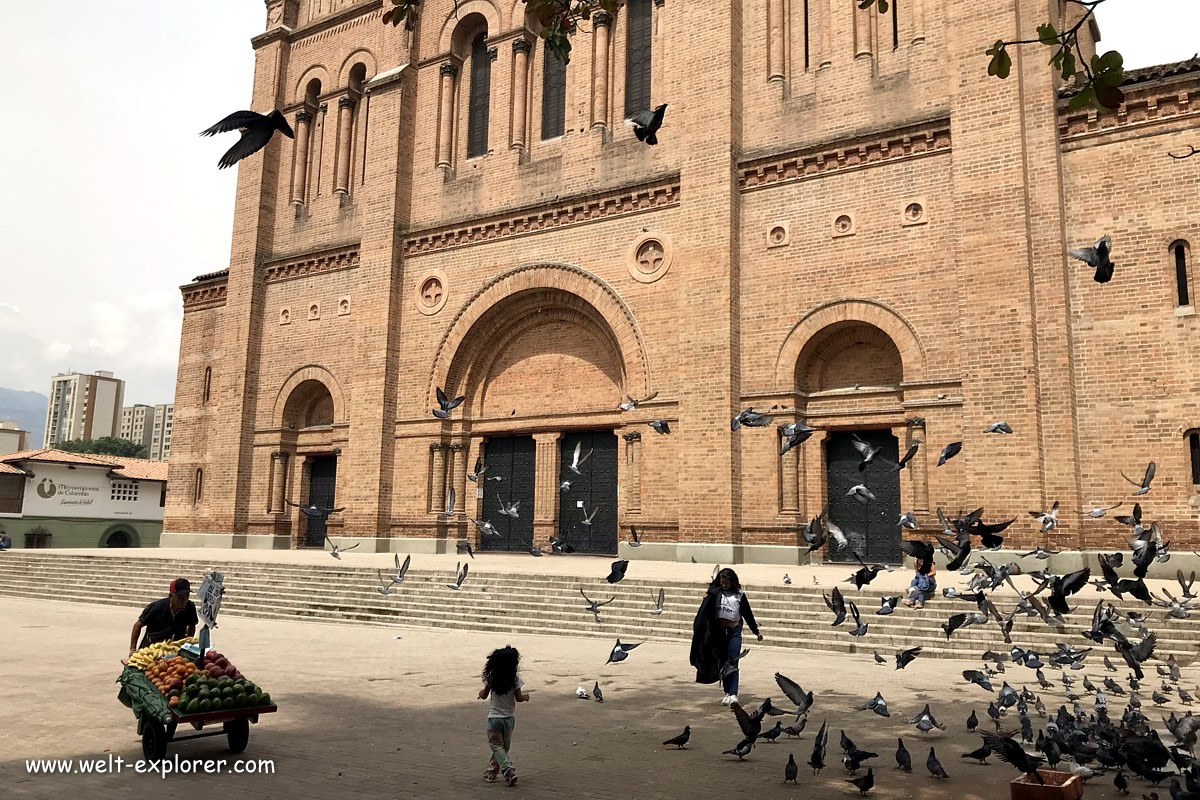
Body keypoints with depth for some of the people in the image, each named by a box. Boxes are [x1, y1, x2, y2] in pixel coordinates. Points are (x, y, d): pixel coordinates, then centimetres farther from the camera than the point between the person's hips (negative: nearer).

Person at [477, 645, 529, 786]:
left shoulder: (491, 678, -10)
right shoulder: (515, 679, -13)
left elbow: (484, 695, 0)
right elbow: (518, 698, -8)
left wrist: (481, 692, 22)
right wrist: (525, 697, 13)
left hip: (494, 717, -1)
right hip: (509, 717, 1)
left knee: (496, 746, 5)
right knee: (504, 746, 18)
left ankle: (508, 770, -13)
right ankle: (492, 772, 23)